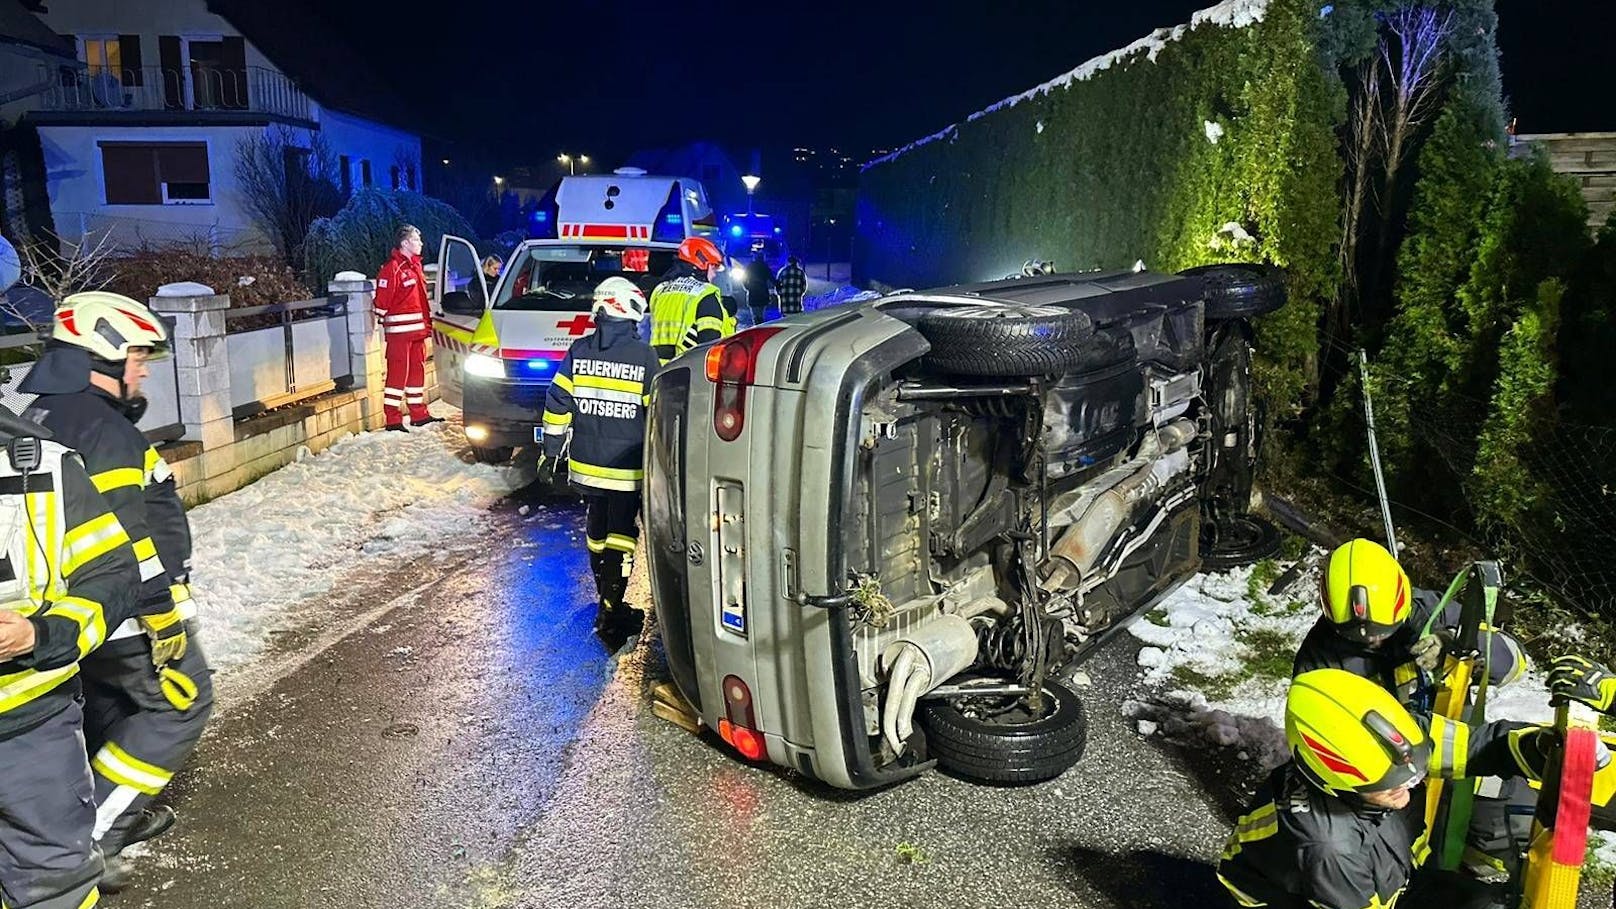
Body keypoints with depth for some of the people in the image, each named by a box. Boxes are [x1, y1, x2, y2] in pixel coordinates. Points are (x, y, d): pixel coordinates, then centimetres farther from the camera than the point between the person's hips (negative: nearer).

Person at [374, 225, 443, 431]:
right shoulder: (392, 268, -12)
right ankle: (393, 420, -4)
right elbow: (382, 300, -14)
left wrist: (427, 324, 22)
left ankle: (419, 414, 22)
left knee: (418, 370, 13)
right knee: (397, 373, -7)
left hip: (417, 329, 9)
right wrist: (381, 326, -13)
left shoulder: (415, 266, 17)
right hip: (399, 331, -9)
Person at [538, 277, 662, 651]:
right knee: (620, 536, 1)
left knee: (597, 530, 19)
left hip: (586, 465, 4)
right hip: (626, 469, -4)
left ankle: (607, 602, 33)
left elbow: (558, 405, 2)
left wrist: (550, 453, 9)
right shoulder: (644, 356, -9)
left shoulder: (578, 351, 1)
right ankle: (610, 614, -5)